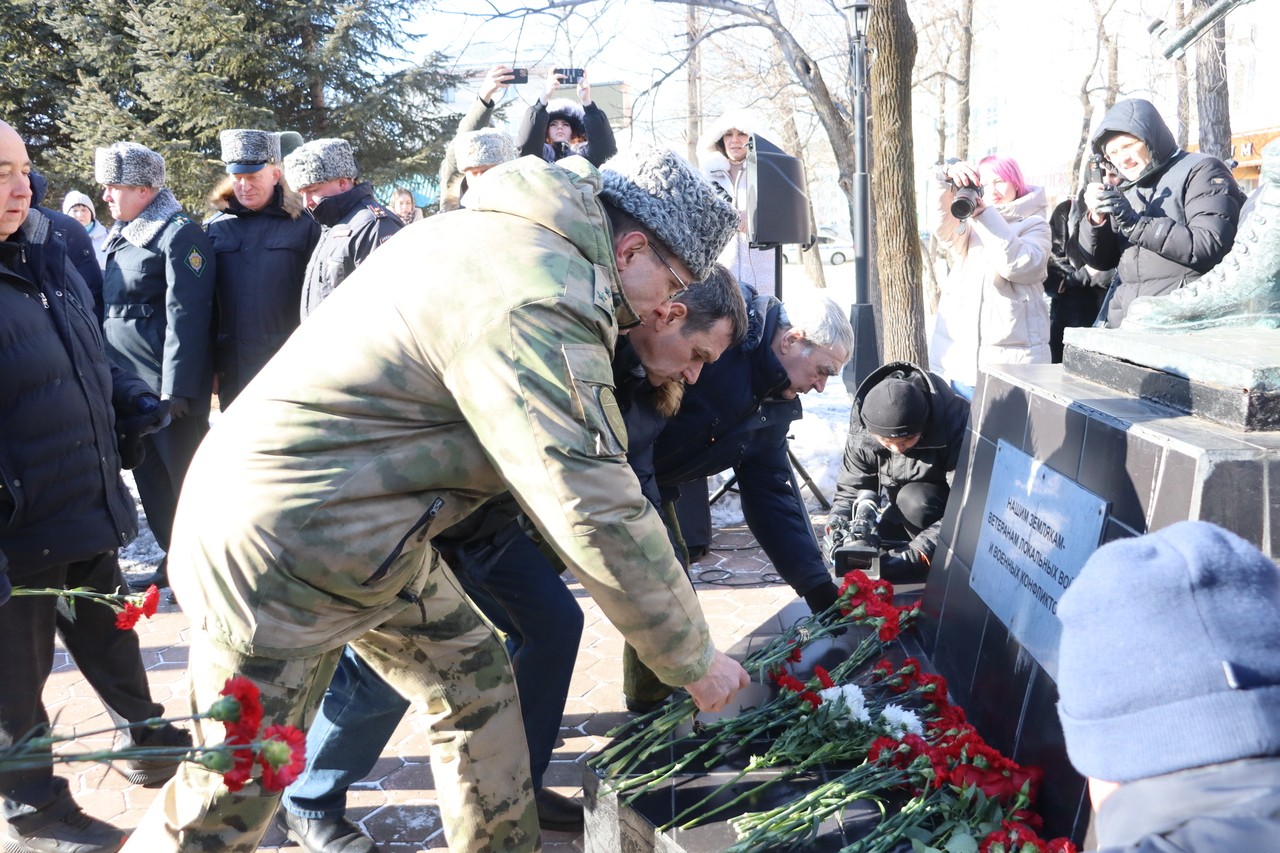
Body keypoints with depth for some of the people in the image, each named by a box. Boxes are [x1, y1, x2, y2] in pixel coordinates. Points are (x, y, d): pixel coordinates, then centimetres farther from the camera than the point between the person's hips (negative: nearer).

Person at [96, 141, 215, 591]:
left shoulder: (179, 234, -12)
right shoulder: (122, 235, 14)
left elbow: (185, 315, -18)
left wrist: (176, 389, -22)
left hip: (168, 385, -8)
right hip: (128, 384, 8)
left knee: (185, 478, 2)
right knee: (150, 478, 14)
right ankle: (175, 560, 27)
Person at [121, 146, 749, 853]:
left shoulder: (505, 233, 6)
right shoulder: (537, 304, -26)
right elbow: (596, 511, -27)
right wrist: (696, 661, -16)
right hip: (281, 550, -10)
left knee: (475, 680, 13)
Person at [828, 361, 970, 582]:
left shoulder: (956, 423, -34)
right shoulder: (862, 432, -20)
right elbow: (850, 489, -10)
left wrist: (917, 553, -45)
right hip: (907, 512, 5)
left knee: (913, 499, -33)